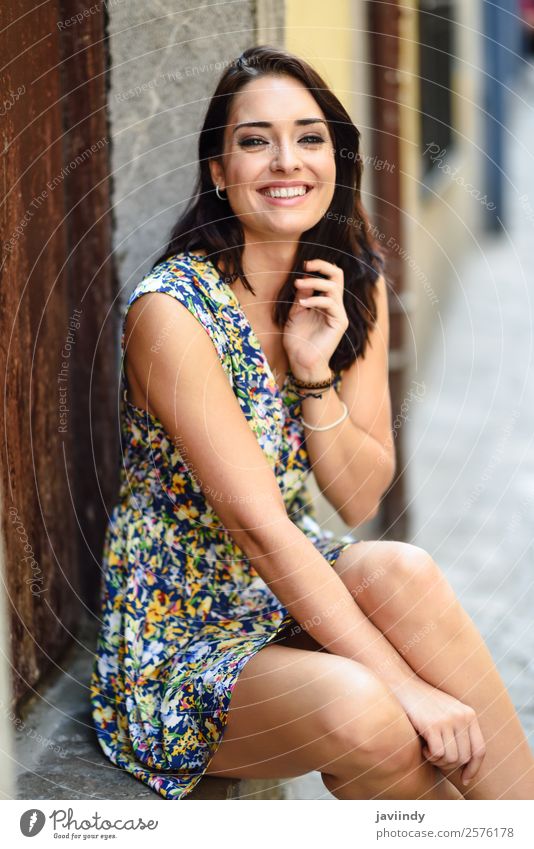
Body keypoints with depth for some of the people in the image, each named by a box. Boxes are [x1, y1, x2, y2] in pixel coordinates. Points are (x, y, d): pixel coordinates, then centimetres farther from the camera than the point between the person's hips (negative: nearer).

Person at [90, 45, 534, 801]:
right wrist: (406, 684, -29)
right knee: (359, 711, -33)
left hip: (293, 592, 5)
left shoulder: (355, 285, 0)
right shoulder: (173, 311, -20)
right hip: (179, 643, -5)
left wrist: (316, 371, -18)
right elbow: (258, 525, -25)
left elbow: (359, 500, 0)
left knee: (402, 570, -28)